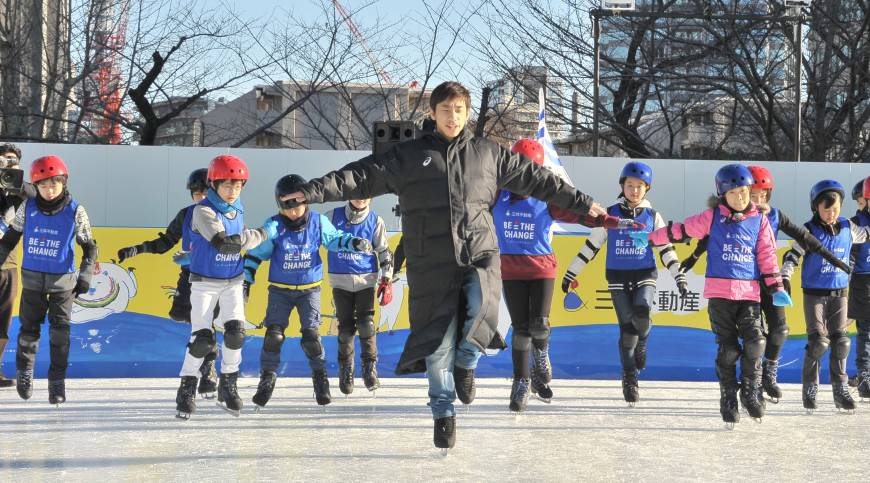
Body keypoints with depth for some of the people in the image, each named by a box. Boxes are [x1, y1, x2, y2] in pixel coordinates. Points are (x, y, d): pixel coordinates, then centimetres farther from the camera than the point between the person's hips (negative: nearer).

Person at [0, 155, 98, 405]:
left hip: (63, 281, -1)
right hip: (32, 278, 1)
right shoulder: (27, 208, -4)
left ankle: (57, 381, 7)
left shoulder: (75, 211, -9)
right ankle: (24, 371, 29)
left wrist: (85, 276, -7)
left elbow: (89, 246, 0)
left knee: (60, 332, -2)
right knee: (29, 328, 8)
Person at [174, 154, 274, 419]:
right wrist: (263, 233, -24)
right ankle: (187, 388, 5)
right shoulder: (204, 210, -19)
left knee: (235, 332, -8)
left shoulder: (238, 209, 2)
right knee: (202, 338, -9)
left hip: (233, 281, 5)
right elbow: (224, 243, -29)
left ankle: (228, 385, 8)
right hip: (205, 281, -5)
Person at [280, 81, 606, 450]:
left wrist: (582, 204, 19)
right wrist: (313, 191, -14)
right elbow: (362, 176, -1)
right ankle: (443, 412, 19)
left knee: (481, 303, -30)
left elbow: (535, 179, 18)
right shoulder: (407, 156, 6)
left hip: (480, 255, 1)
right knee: (439, 343, -1)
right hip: (433, 264, 0)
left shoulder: (488, 154, 13)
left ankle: (466, 363, -1)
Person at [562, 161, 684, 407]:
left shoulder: (652, 216, 5)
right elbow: (590, 245, 6)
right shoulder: (610, 215, 2)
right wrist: (571, 274, 6)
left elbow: (666, 248, 9)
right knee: (627, 328, -5)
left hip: (645, 275, 0)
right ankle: (630, 379, 5)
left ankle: (642, 344, 6)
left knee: (642, 312, -27)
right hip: (618, 277, 0)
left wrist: (679, 276, 2)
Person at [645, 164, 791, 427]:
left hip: (749, 292, 1)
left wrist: (776, 288, 3)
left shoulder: (759, 220, 7)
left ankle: (751, 393, 7)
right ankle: (728, 400, 10)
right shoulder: (713, 217, 3)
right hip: (719, 292, -1)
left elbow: (767, 255, 9)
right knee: (728, 348, 0)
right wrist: (651, 238, 8)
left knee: (755, 341, -12)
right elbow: (682, 230, 8)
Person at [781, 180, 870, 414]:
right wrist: (784, 279, -20)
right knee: (818, 341, -9)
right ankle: (809, 388, 3)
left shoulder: (848, 228, 5)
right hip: (814, 294, -4)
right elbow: (792, 256, -9)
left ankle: (840, 389, 10)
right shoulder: (809, 230, -7)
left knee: (841, 341, 1)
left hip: (839, 293, 4)